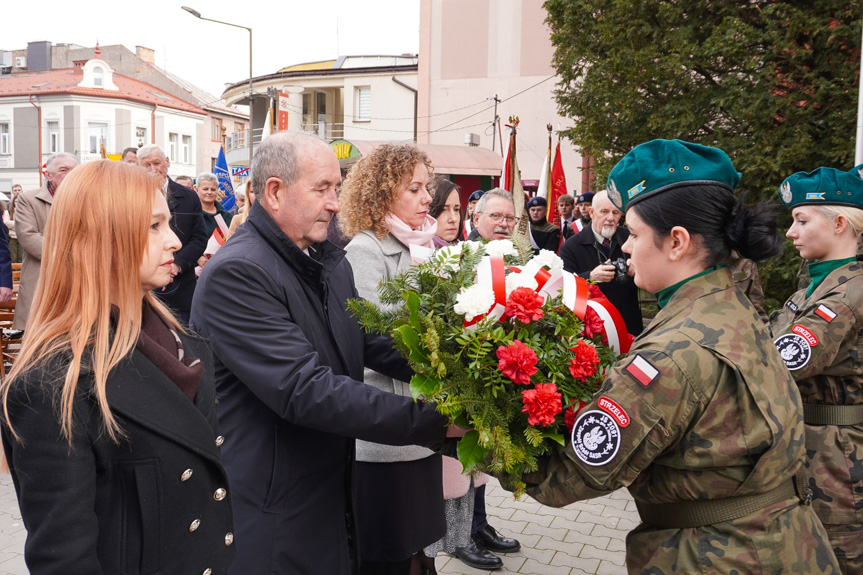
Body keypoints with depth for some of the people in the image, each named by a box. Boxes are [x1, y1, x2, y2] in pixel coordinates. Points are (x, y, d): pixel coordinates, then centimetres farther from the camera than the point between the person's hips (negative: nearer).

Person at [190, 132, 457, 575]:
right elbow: (305, 390, -29)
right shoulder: (235, 273, -22)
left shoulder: (332, 263, 6)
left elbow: (369, 342, 7)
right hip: (273, 518, -7)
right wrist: (430, 420, -30)